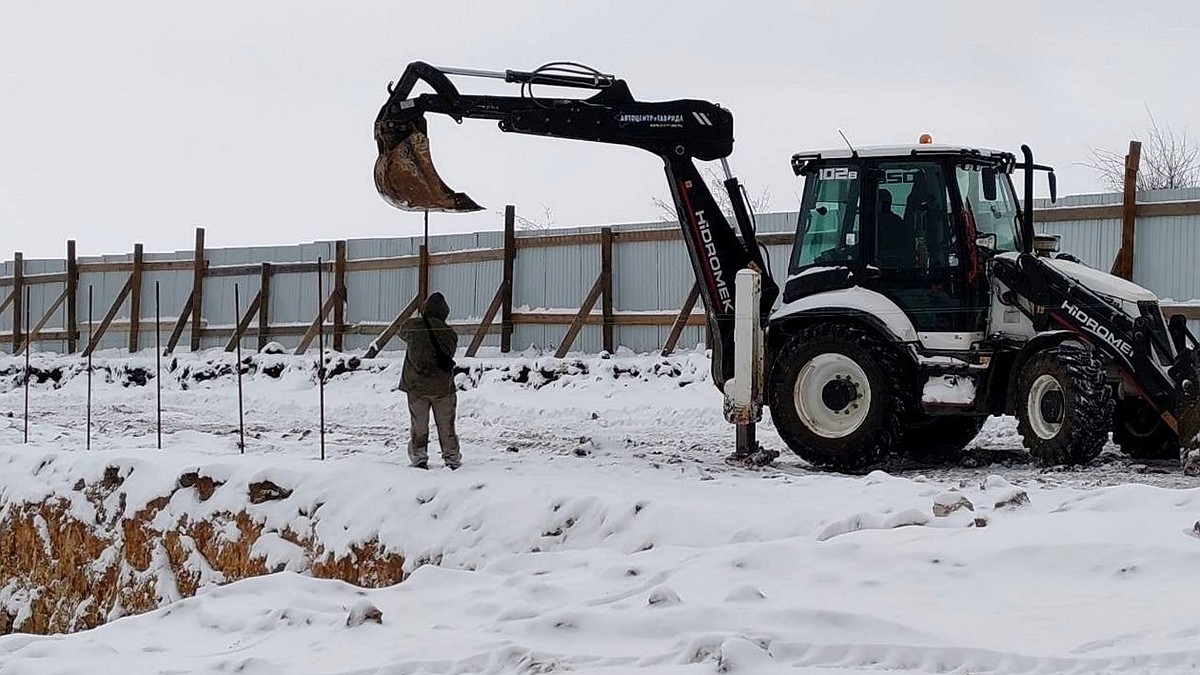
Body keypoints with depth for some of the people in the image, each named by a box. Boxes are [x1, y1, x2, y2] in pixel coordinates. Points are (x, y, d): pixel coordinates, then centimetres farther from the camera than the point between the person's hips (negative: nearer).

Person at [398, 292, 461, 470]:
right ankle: (452, 458, 16)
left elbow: (403, 333, 13)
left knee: (418, 426, 12)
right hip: (443, 387, 0)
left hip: (416, 386, 0)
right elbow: (448, 357, -2)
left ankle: (418, 458, 13)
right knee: (446, 426, 11)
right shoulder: (450, 333, -8)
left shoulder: (412, 326, -9)